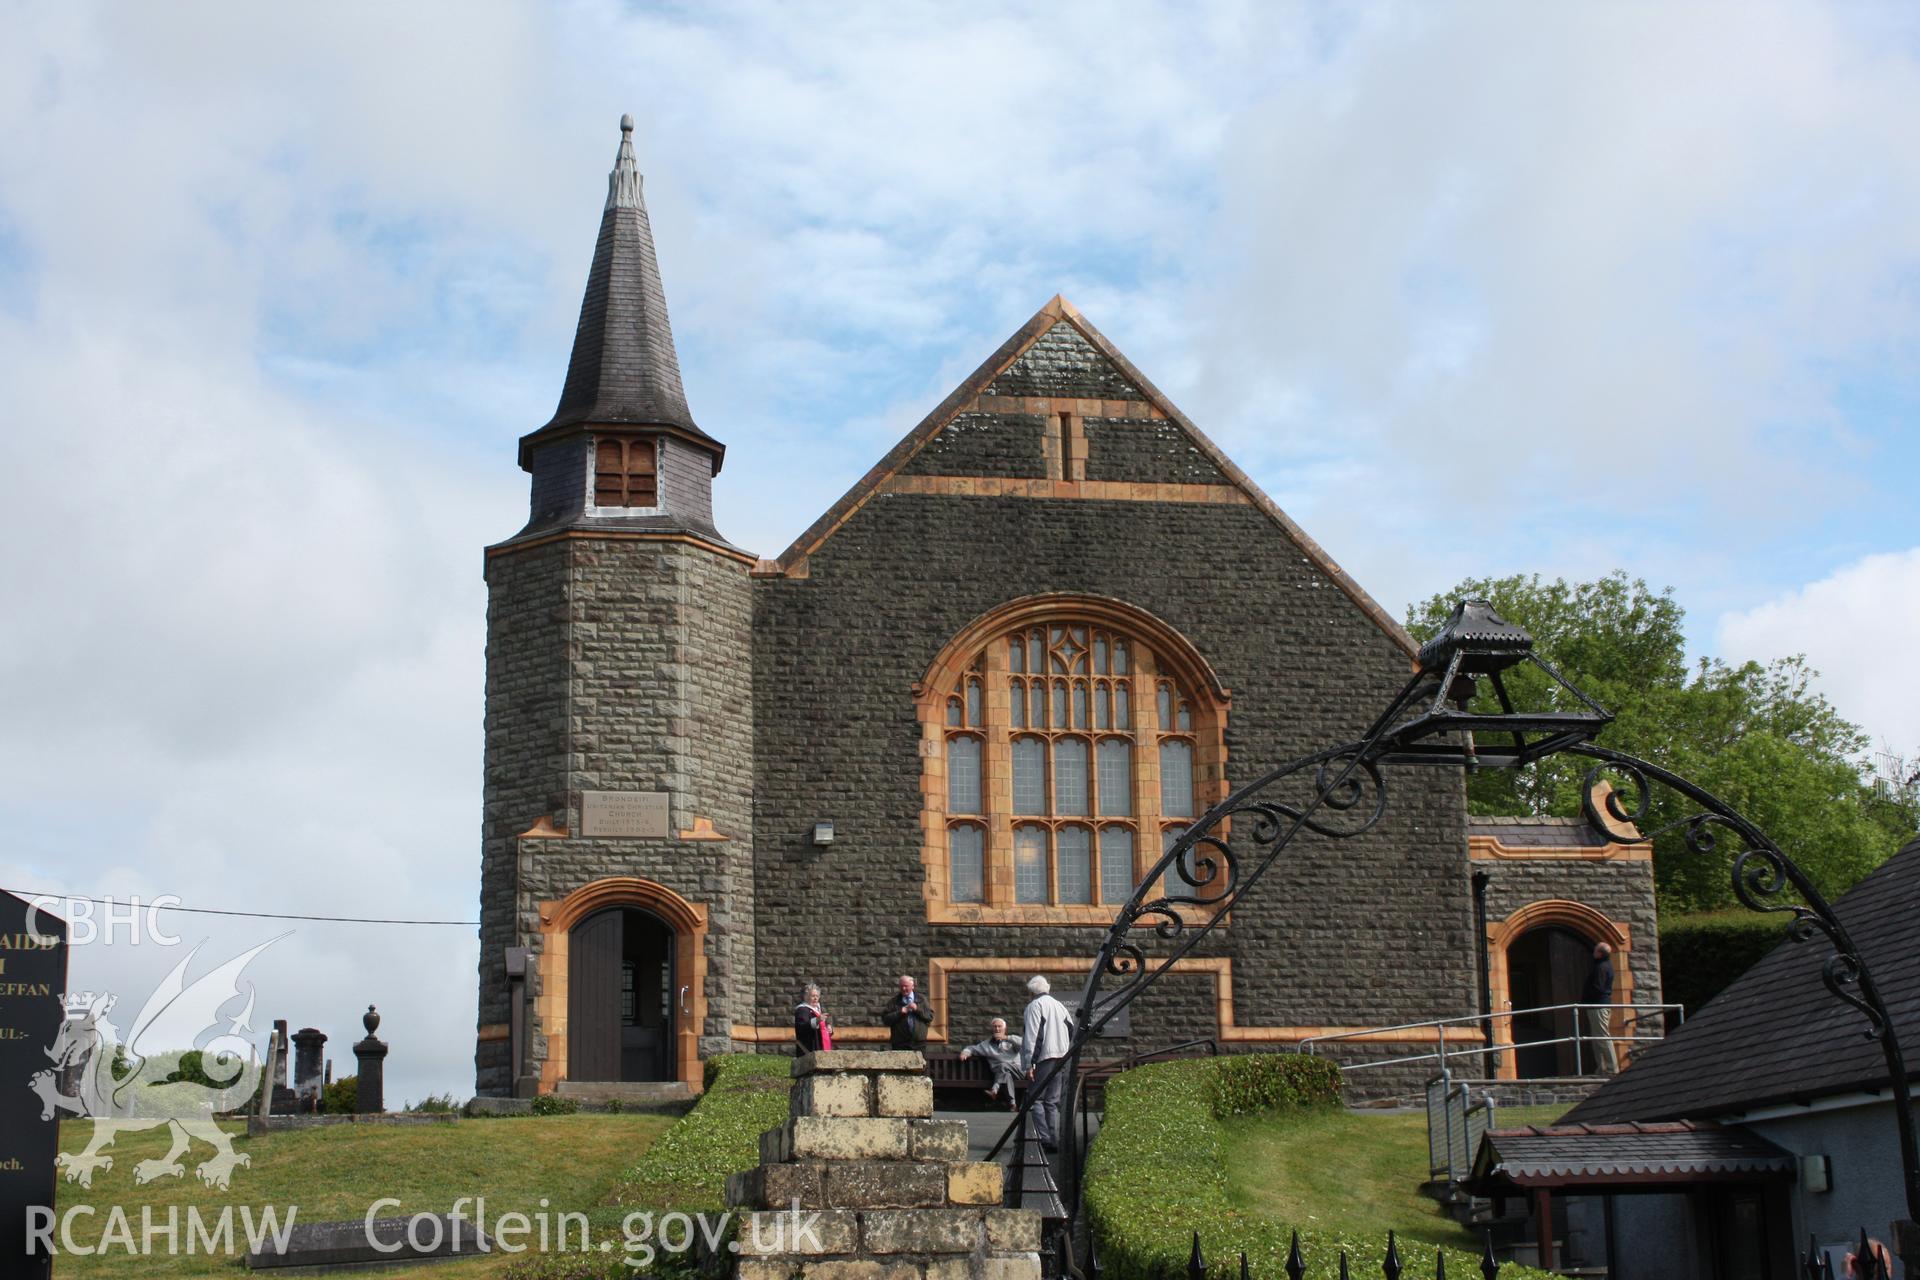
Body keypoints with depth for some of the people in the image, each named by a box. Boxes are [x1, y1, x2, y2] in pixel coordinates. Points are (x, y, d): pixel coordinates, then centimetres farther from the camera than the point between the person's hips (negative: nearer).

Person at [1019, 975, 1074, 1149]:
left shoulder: (1035, 1006, -4)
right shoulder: (1060, 1006, 17)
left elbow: (1032, 1036, -12)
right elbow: (1071, 1032, 16)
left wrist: (1028, 1064, -13)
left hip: (1043, 1058, -7)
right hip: (1061, 1059, 7)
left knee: (1036, 1098, -3)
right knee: (1053, 1101, 11)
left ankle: (1044, 1138, -13)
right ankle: (1055, 1140, 6)